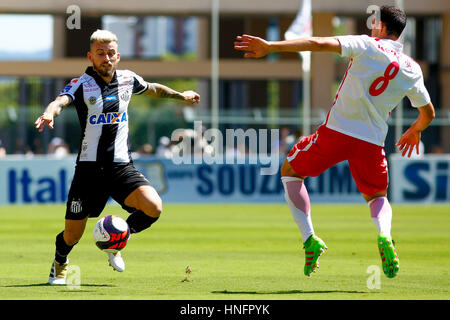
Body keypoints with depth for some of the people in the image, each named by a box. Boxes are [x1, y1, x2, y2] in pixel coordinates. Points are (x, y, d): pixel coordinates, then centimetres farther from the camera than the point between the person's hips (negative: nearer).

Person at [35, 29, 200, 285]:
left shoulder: (127, 79, 6)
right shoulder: (82, 84, -7)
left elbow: (153, 89, 28)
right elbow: (61, 101, -27)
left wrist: (181, 95, 38)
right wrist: (50, 113, -50)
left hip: (122, 166, 3)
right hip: (89, 168, -3)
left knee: (154, 207, -22)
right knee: (73, 235, 1)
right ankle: (60, 263, 39)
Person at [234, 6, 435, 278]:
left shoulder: (367, 46, -6)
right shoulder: (412, 70, 6)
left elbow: (319, 43, -17)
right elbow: (428, 113, 16)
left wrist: (270, 46, -20)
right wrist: (414, 132, 39)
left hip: (336, 132, -3)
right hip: (372, 142, 3)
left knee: (290, 171, 19)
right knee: (377, 197, 26)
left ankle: (310, 238, 3)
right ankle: (384, 236, -9)